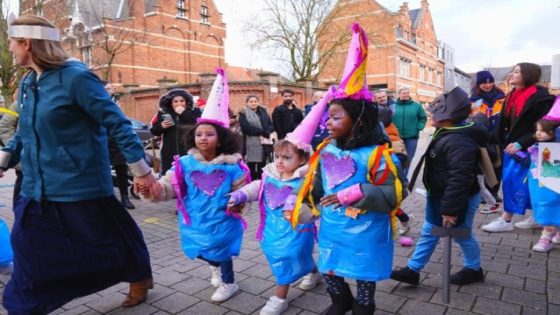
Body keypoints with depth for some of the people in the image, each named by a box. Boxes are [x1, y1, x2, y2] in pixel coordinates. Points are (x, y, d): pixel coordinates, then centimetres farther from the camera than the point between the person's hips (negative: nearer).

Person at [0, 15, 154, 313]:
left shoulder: (76, 77, -17)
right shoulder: (26, 83, 8)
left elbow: (117, 123, -17)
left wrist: (140, 168, -16)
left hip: (80, 187, -7)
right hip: (37, 190, 7)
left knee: (107, 242, 11)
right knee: (28, 255, 11)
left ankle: (140, 277, 37)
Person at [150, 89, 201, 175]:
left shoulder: (194, 112, 3)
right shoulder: (164, 113, 10)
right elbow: (154, 131, 11)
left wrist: (184, 113, -13)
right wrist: (161, 126, -10)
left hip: (189, 152, -2)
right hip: (170, 154, 2)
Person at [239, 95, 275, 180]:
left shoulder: (263, 112, 15)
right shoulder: (243, 114, 1)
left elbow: (271, 125, 9)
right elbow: (247, 128, -13)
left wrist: (267, 133, -13)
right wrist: (263, 132, -16)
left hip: (264, 144, 4)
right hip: (251, 145, -4)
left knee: (262, 168, 10)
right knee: (251, 168, 0)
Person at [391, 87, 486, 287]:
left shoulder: (459, 142, -29)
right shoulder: (447, 134, 6)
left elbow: (460, 179, -32)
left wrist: (450, 209, -28)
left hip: (459, 200, -10)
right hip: (440, 196, 10)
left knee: (462, 235, 11)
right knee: (429, 233, 14)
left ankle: (474, 270, 36)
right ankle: (413, 270, 23)